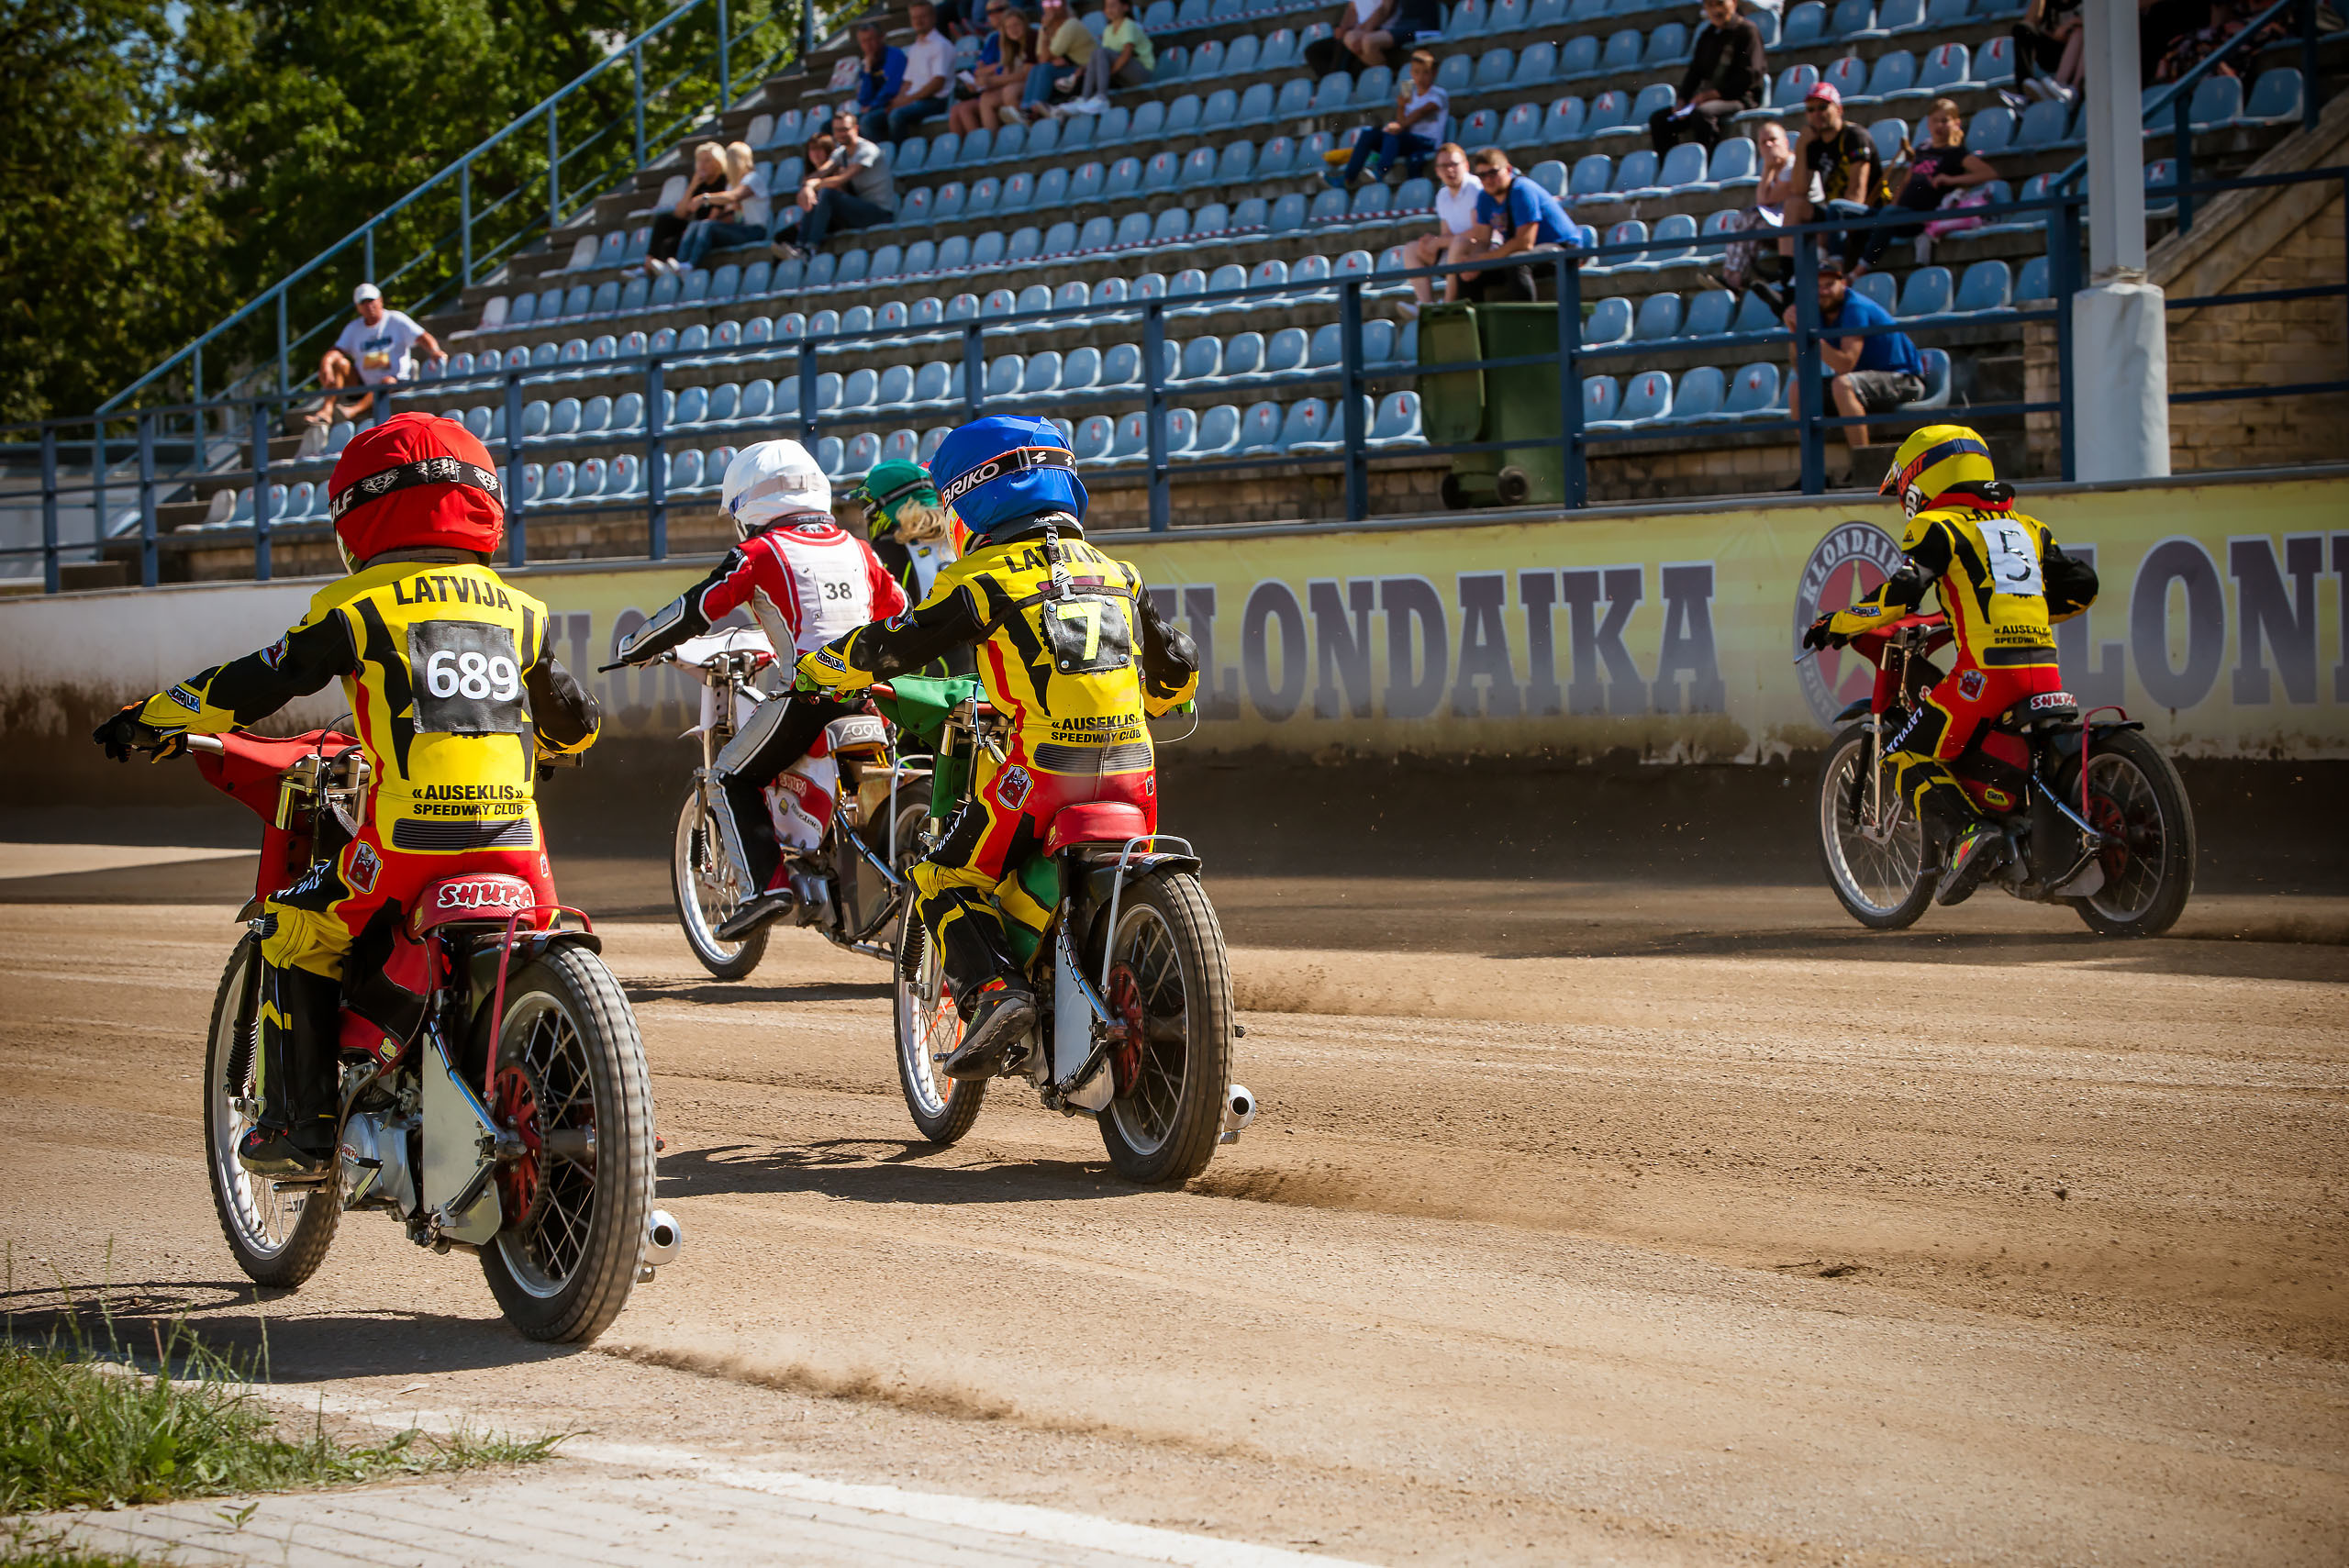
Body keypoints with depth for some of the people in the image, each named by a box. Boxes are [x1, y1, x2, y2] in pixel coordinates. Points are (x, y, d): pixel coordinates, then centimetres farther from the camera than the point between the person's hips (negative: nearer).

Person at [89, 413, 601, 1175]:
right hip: (516, 847, 4)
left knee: (294, 929, 16)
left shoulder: (362, 603, 2)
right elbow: (575, 723, 26)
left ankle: (301, 1125, 11)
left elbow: (260, 682, 2)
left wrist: (152, 719, 17)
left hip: (409, 844, -4)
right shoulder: (519, 612, 16)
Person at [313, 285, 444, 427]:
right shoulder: (354, 328, 13)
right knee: (339, 362, -16)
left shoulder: (396, 320, 2)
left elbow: (423, 337, -9)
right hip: (364, 386, 4)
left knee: (388, 382, -37)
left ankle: (355, 410, -62)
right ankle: (327, 409, -32)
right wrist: (325, 363, -22)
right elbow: (337, 351, 1)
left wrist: (434, 351, -31)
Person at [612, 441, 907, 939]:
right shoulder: (856, 549, 15)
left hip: (806, 691, -6)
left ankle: (768, 883, -10)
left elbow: (695, 610, -1)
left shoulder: (759, 554, -1)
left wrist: (632, 647, 13)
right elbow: (897, 608, 28)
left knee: (731, 781, 4)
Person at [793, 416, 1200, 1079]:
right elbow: (1176, 671, 25)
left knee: (945, 880, 6)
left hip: (1041, 764, -5)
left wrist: (816, 667, 17)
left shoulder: (987, 575, -1)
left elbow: (896, 646, 0)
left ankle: (991, 989, -15)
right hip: (1133, 767, 5)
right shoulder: (1117, 572, 17)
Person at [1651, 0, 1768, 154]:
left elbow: (1749, 74, -13)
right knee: (1658, 119, -7)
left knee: (1702, 113, -38)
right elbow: (1695, 71, 17)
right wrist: (1681, 100, -2)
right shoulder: (1707, 36, 19)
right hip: (1708, 97, 8)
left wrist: (1714, 93, -18)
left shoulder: (1747, 31, -3)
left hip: (1740, 98, -8)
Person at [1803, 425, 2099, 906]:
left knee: (1907, 754, 4)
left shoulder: (1937, 526, 4)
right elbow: (2081, 586, 24)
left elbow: (1903, 591, -12)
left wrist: (1837, 624, 0)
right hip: (2045, 673, 7)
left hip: (1986, 669, -7)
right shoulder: (2027, 527, 24)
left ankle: (1964, 834, -17)